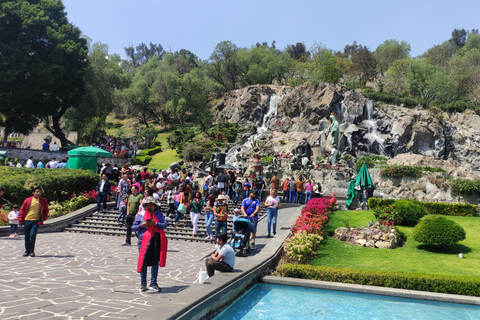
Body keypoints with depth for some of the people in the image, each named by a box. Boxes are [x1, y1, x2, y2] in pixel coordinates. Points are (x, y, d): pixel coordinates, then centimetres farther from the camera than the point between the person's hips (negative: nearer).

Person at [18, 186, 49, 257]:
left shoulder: (44, 200, 3)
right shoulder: (28, 200, 1)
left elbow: (46, 210, 12)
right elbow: (22, 210, 7)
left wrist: (44, 218, 4)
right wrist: (20, 220, 4)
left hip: (36, 221, -1)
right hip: (27, 220, 2)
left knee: (32, 234, -15)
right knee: (27, 236, 7)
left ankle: (32, 251, 1)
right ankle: (27, 250, 23)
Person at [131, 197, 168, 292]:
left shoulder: (159, 214, 10)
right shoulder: (140, 215, 9)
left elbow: (165, 225, -1)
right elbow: (133, 227, 7)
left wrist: (155, 224, -17)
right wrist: (141, 225, -11)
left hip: (156, 241, 1)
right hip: (143, 240, -1)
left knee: (155, 262, 4)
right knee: (143, 262, 2)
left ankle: (153, 283, 13)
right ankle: (143, 283, 15)